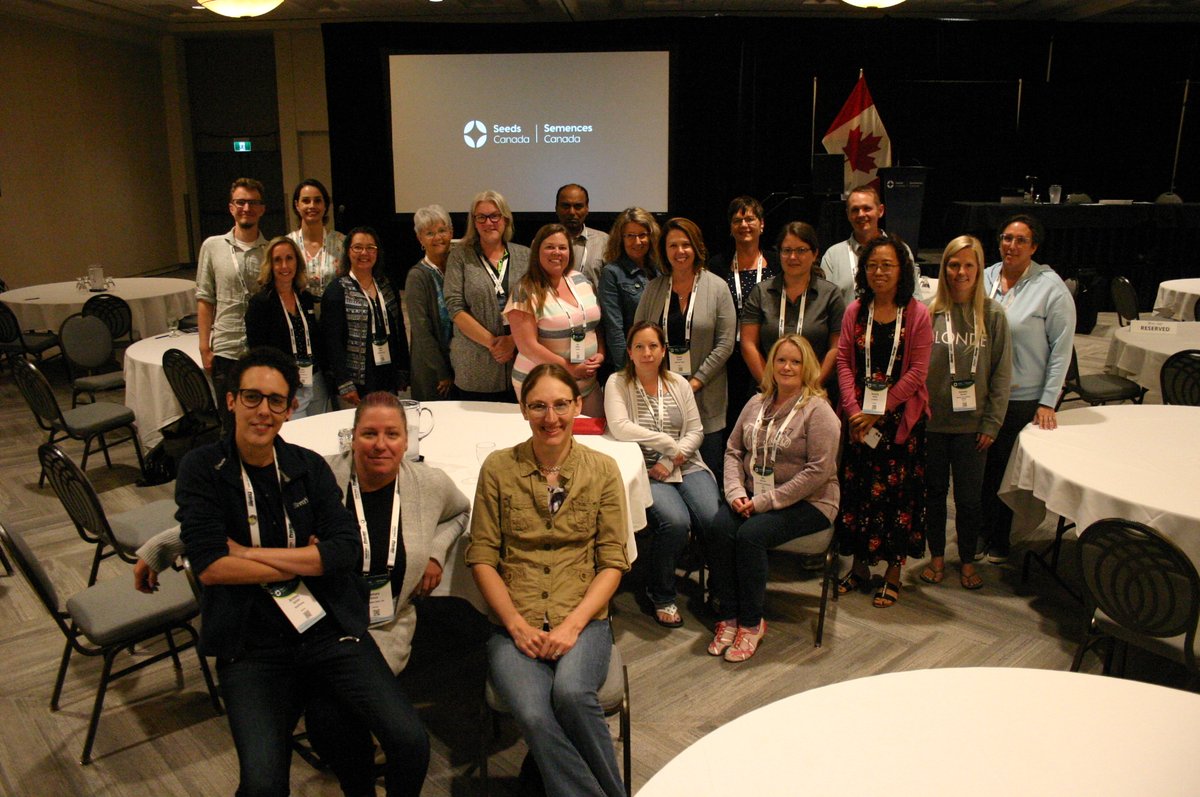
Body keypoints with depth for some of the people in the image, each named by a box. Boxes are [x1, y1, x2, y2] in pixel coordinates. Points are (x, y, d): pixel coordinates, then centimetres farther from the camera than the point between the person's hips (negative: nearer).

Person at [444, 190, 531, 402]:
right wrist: (491, 342, -10)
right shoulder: (460, 256, 3)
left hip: (519, 358, 2)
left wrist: (513, 340, -11)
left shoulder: (524, 256, 8)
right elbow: (455, 307, -4)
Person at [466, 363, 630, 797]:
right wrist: (516, 624, -8)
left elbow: (613, 562, 2)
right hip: (516, 623, 0)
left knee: (571, 693, -31)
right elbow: (482, 557, 3)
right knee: (534, 715, -29)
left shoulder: (602, 469, 4)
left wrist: (573, 623, -11)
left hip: (583, 619, 0)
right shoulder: (498, 467, 3)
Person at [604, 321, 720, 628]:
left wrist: (672, 460, -9)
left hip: (685, 466, 4)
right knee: (675, 521, -31)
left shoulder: (679, 384, 13)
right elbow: (620, 427, -15)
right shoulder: (617, 383, 1)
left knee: (716, 520, -23)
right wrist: (669, 442, -12)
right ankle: (661, 595, -3)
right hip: (644, 471, -4)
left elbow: (696, 431, 8)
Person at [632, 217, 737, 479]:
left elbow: (725, 343, -5)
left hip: (704, 396, -2)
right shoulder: (654, 288, 7)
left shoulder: (717, 288, 0)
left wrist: (696, 382, -10)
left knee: (707, 471, 2)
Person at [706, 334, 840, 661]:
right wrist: (736, 492, -7)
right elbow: (733, 451, 12)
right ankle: (728, 617, -11)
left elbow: (819, 471, -16)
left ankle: (751, 622, -10)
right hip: (753, 496, 5)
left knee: (751, 535, -29)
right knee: (719, 529, -23)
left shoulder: (818, 411, -8)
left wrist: (765, 501, -18)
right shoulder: (757, 404, 12)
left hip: (805, 502, -5)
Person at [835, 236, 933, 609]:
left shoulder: (917, 314, -4)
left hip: (900, 418, -3)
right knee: (857, 489, 8)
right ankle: (860, 566, 24)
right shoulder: (855, 311, 6)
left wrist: (879, 411, -13)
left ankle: (893, 572, 18)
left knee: (897, 492, 3)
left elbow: (917, 371, -9)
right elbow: (844, 361, 2)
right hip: (858, 417, 3)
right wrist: (853, 408, -10)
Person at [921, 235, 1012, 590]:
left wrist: (992, 423, -4)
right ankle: (937, 556, 30)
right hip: (931, 422, 0)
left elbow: (1002, 373, 0)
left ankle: (968, 561, 28)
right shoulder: (928, 313, -3)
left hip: (971, 424, 0)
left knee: (969, 497, 9)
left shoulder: (992, 314, -2)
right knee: (934, 491, 13)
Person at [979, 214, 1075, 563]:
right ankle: (980, 531, 31)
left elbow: (1062, 348, -7)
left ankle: (1000, 541, 24)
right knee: (982, 465, 13)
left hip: (1024, 398, -3)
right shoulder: (985, 279, 3)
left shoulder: (1051, 287, -8)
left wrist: (1047, 403, -10)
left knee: (1009, 470, 7)